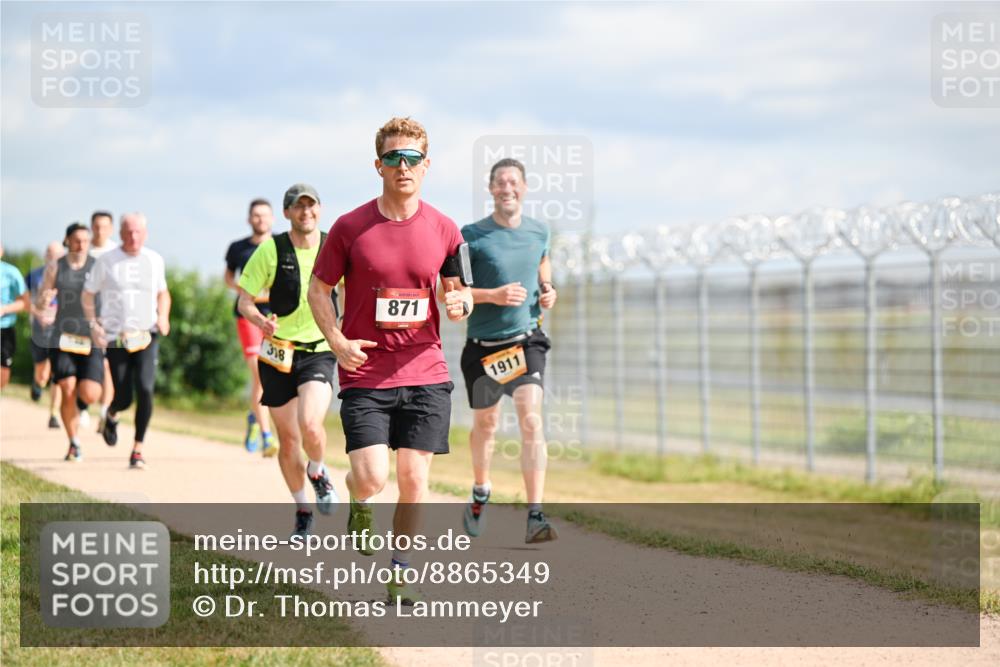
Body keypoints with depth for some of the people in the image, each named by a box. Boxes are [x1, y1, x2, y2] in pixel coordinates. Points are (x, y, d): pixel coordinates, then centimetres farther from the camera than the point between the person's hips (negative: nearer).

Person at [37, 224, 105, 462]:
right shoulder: (55, 268, 4)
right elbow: (38, 304, 6)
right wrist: (44, 299, -18)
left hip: (90, 340, 0)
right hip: (63, 337, 0)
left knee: (90, 395, -10)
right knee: (68, 393, -9)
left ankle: (81, 404, 28)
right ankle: (74, 444, 7)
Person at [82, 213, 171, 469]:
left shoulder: (154, 260, 6)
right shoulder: (106, 261, -1)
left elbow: (163, 292, 21)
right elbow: (88, 294, 7)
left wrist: (163, 316, 3)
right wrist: (93, 325, -5)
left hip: (146, 335, 1)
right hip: (116, 337, -1)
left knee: (145, 389, -17)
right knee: (124, 398, -1)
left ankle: (138, 448, -5)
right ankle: (111, 416, 38)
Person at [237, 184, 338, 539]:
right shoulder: (271, 249, -5)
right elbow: (244, 300, -1)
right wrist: (260, 321, -22)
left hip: (319, 352, -1)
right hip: (279, 352, 1)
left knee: (310, 424, -23)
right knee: (288, 438, 6)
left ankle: (318, 472, 11)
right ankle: (302, 508, 27)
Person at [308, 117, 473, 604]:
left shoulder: (444, 230, 3)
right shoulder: (350, 227, -2)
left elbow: (460, 293, 14)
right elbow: (318, 289, 6)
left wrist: (461, 304, -11)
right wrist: (338, 342, -9)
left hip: (425, 374, 2)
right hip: (366, 374, -2)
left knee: (413, 480, 0)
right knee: (372, 478, -13)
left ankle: (400, 572, 16)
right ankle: (359, 503, 24)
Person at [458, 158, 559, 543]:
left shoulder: (539, 233, 5)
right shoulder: (471, 236, -7)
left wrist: (548, 291, 3)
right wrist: (493, 295, -21)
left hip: (526, 341, 1)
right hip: (483, 345, -1)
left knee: (531, 420, -18)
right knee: (485, 424, 16)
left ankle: (535, 517, -22)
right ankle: (480, 492, 46)